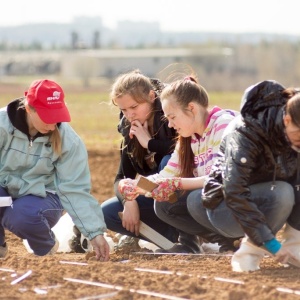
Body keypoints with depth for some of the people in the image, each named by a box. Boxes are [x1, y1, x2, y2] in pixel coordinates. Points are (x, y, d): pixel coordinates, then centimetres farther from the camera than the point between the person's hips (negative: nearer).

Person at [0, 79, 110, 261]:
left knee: (23, 215, -36)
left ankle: (47, 246, 1)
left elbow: (75, 190, -13)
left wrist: (95, 233, -21)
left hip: (41, 198, -1)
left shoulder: (69, 140, -13)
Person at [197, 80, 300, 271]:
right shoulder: (247, 133, -29)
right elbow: (234, 193, -34)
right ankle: (250, 250, -16)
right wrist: (271, 243, -36)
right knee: (281, 193, -34)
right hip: (226, 205, -5)